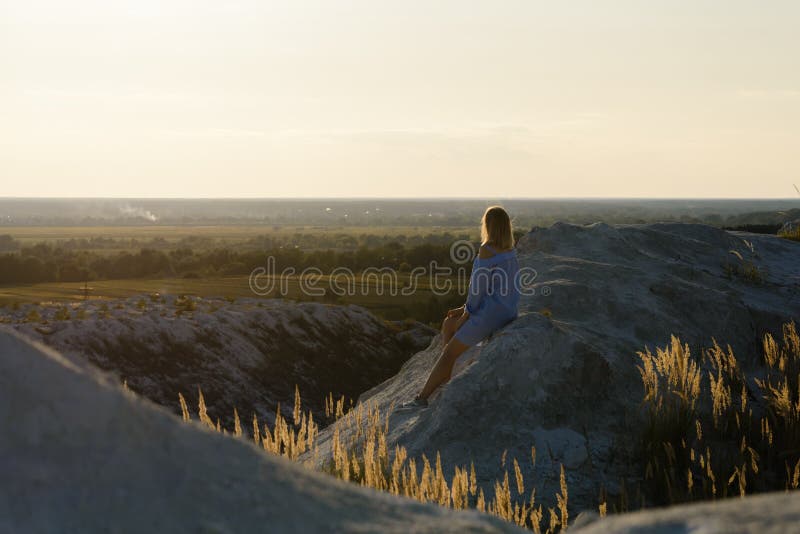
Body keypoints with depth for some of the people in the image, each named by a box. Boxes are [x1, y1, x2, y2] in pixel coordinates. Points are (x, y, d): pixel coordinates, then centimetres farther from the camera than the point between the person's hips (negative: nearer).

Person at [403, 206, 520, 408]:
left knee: (450, 352, 1)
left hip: (491, 314, -9)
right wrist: (466, 308, 14)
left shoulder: (486, 249, -18)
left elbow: (480, 285, -17)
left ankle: (422, 399, 8)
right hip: (504, 310, 9)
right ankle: (444, 381, 23)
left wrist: (466, 315, -4)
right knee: (448, 325, 21)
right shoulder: (509, 250, 10)